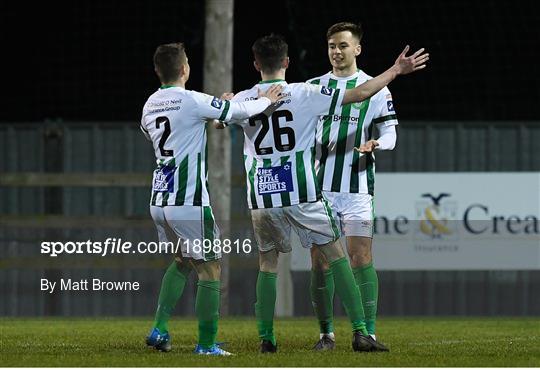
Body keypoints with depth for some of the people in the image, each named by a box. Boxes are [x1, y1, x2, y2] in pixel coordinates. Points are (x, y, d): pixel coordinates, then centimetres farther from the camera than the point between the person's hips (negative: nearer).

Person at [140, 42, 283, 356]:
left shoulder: (150, 105, 10)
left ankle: (160, 329, 14)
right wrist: (266, 100, 13)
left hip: (159, 200, 7)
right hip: (189, 201, -7)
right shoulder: (192, 100, -12)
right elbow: (240, 111, -7)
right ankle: (207, 344, 2)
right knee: (210, 269, 2)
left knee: (182, 262, 24)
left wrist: (210, 114, 35)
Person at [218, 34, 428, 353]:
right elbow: (360, 93, -4)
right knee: (336, 255, 5)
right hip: (302, 194, -2)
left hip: (262, 196, 2)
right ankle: (360, 332, -1)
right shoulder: (304, 94, -6)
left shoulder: (243, 100, 1)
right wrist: (396, 70, 7)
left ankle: (266, 338, 11)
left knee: (267, 263, 15)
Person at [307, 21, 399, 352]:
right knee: (320, 260, 1)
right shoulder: (314, 87, 11)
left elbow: (389, 134, 1)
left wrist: (375, 144, -21)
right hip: (320, 186, 3)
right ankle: (327, 333, 8)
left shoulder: (375, 88, 3)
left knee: (361, 258, -8)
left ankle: (368, 333, -6)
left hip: (357, 186, -3)